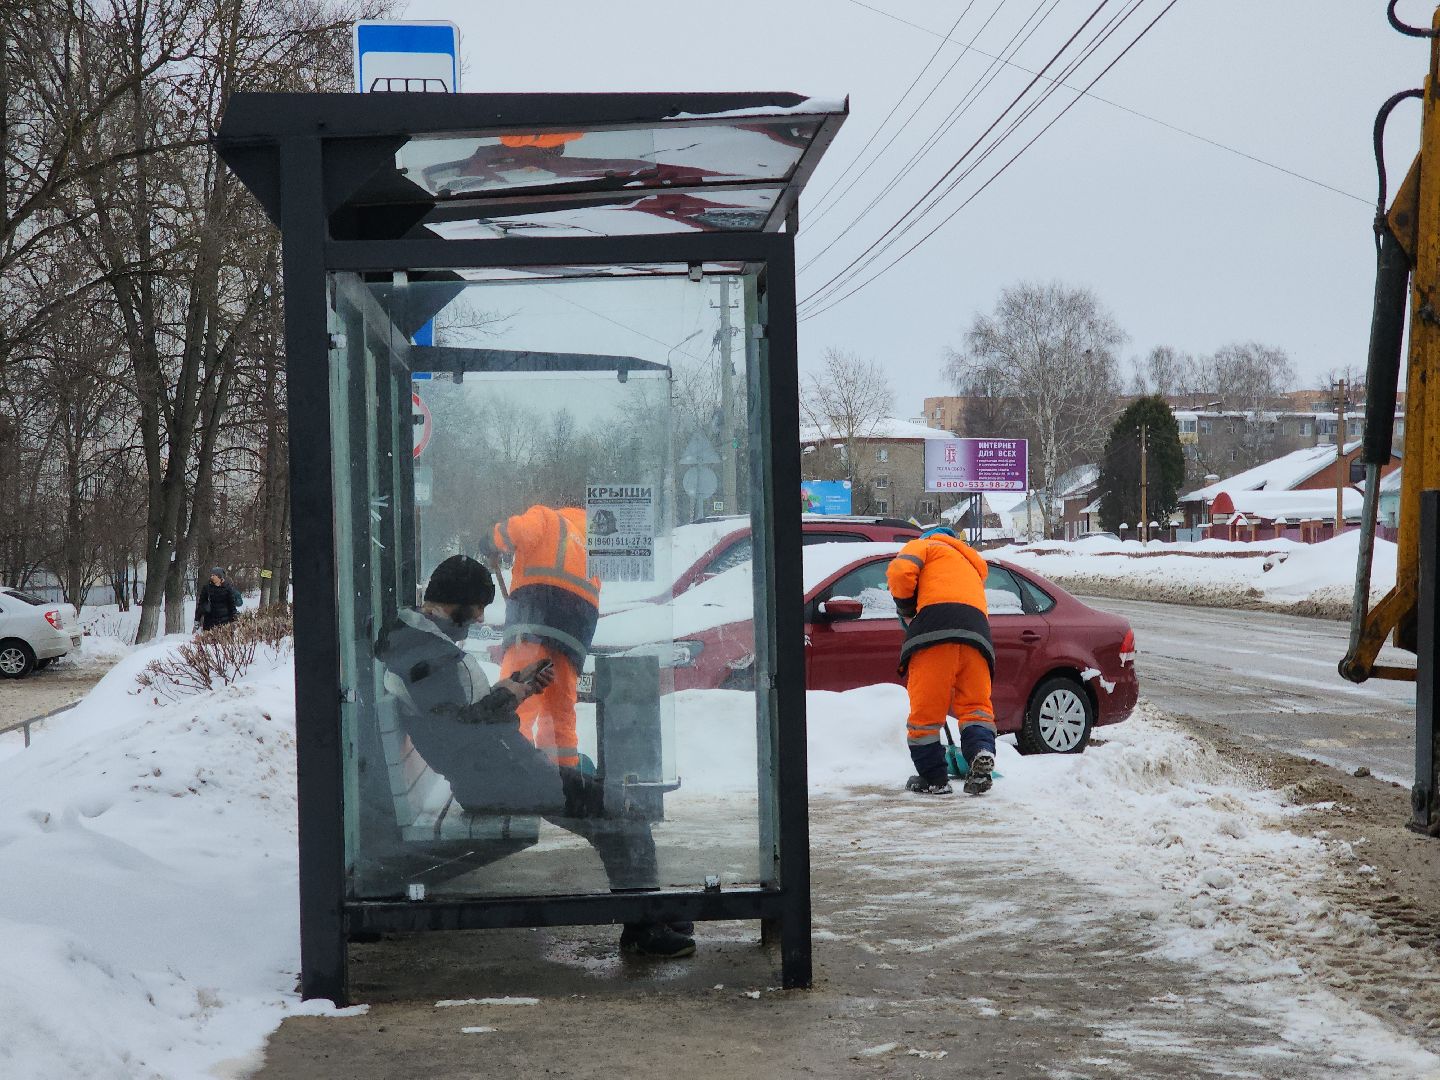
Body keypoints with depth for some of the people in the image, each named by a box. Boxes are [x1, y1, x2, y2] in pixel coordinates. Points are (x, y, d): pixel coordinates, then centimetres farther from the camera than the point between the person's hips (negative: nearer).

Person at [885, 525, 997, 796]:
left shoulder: (925, 546, 22)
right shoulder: (971, 563, 42)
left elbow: (900, 572, 0)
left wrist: (906, 609, 14)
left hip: (936, 627, -6)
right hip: (977, 629, 6)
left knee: (925, 709, 2)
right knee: (975, 705, 9)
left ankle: (933, 778, 6)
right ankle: (981, 753, -16)